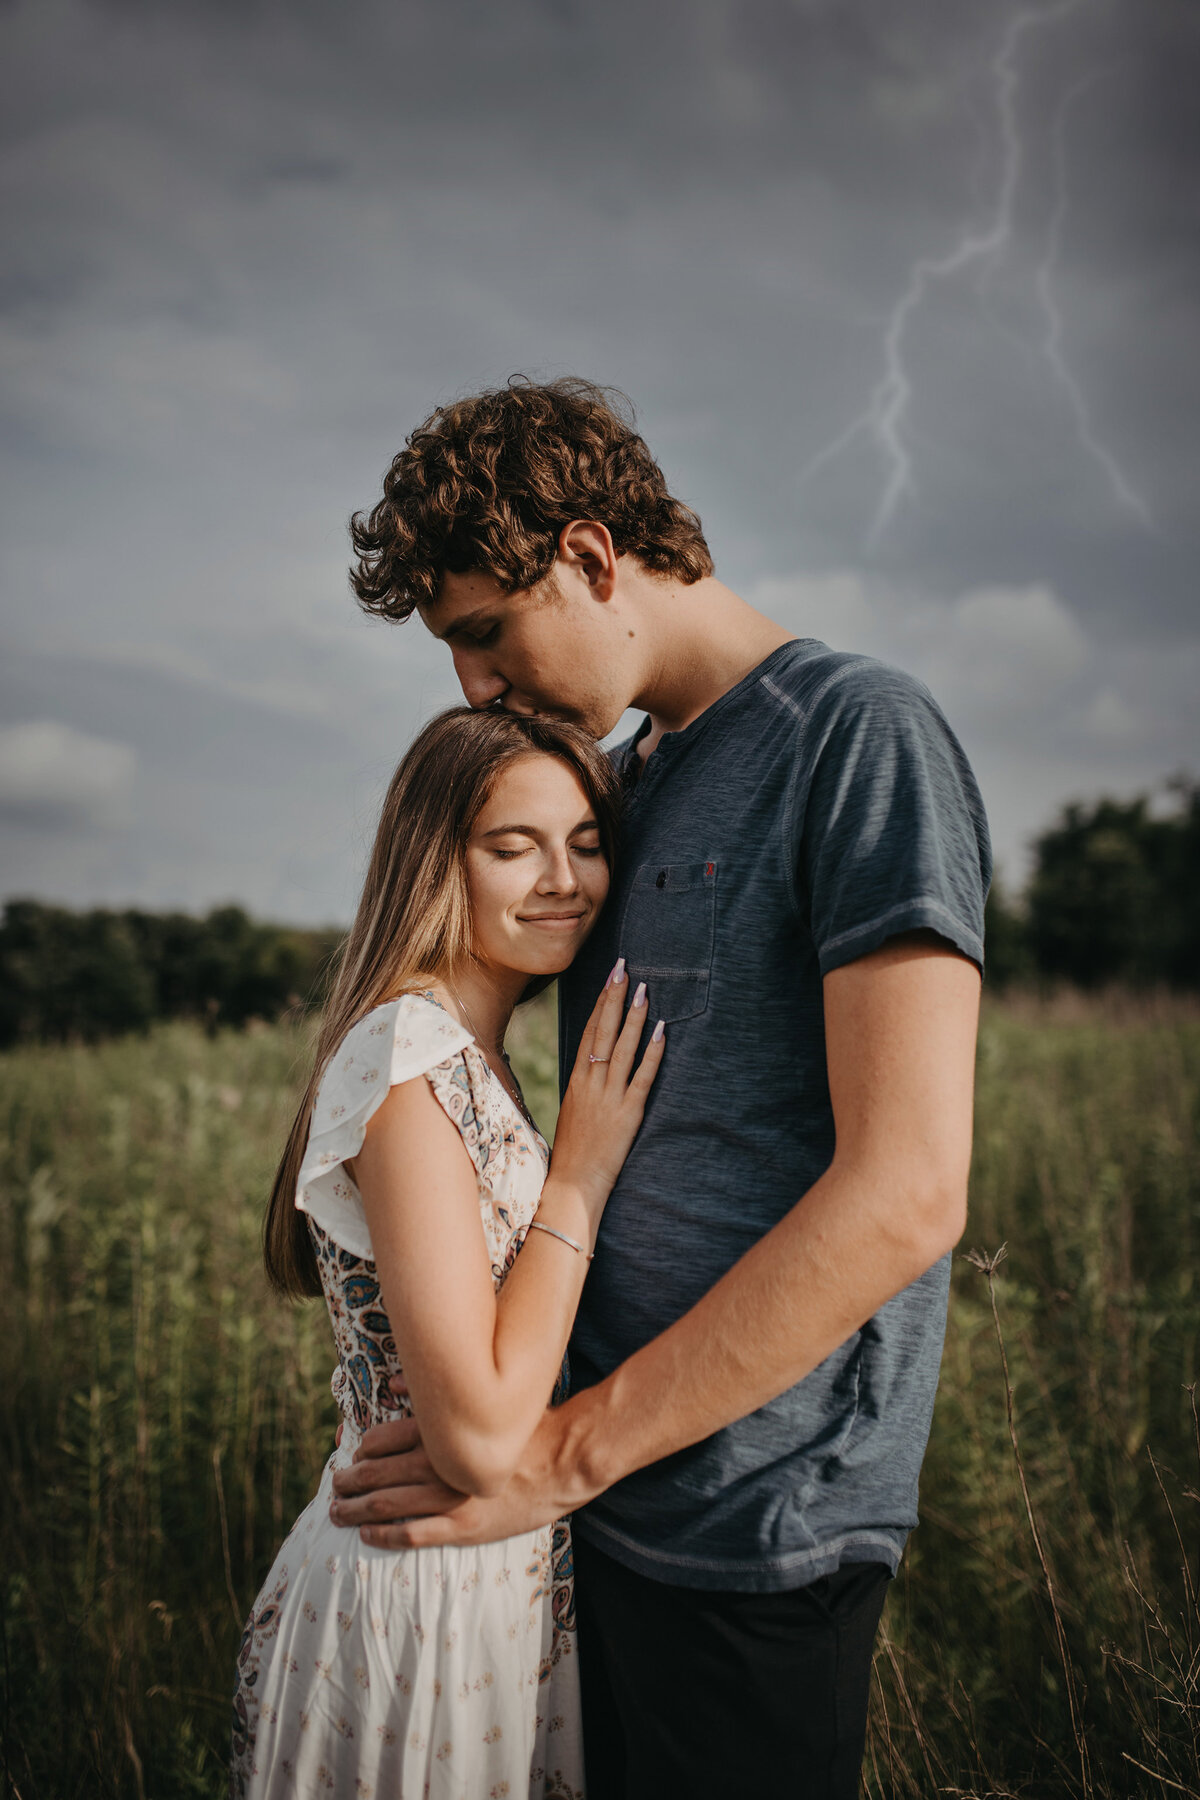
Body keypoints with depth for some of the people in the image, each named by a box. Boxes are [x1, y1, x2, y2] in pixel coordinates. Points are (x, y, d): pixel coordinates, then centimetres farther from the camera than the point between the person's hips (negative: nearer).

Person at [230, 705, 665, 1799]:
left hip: (503, 1577, 9)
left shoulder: (467, 1053, 6)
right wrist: (585, 1168, -22)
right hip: (431, 1612, -9)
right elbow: (480, 1438, -26)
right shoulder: (409, 1052, -23)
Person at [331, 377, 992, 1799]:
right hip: (619, 1483, 8)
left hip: (754, 1517, -7)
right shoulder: (626, 779, 11)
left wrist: (567, 1448, -18)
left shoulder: (861, 735, -14)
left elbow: (906, 1193, -23)